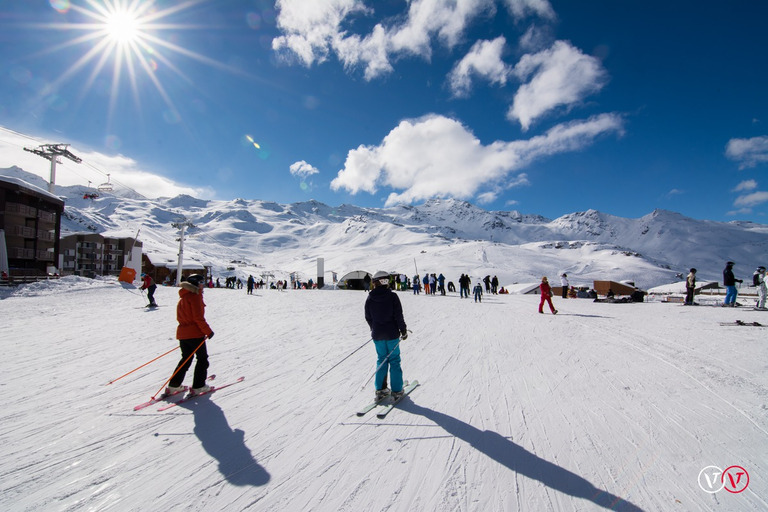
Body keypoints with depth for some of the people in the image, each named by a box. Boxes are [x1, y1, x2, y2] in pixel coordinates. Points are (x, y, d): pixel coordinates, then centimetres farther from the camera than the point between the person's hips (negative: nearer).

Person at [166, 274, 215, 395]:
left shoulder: (184, 296, 15)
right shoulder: (195, 295, -13)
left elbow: (180, 316, 19)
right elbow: (198, 317, -19)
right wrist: (208, 331, -12)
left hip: (182, 333, 8)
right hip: (195, 333, -8)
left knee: (186, 359, 19)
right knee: (202, 358, 4)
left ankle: (174, 385, 17)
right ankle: (198, 386, 5)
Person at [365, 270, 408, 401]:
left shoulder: (370, 298, -2)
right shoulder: (392, 296, -12)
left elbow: (368, 317, 6)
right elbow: (398, 316, -11)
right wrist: (403, 331, 0)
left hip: (377, 334, 3)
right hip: (392, 334, -3)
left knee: (381, 360, 16)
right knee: (394, 360, 8)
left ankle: (380, 390, 16)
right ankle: (397, 391, 13)